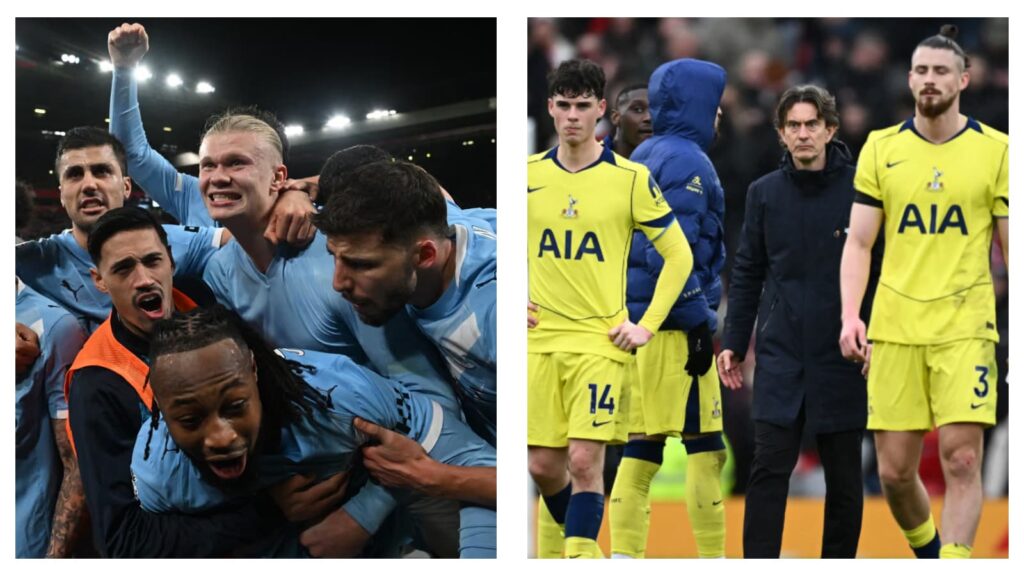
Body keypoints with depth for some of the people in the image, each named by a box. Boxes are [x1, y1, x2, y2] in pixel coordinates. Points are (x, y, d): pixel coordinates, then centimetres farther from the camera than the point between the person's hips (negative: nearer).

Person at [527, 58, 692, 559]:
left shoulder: (630, 178, -3)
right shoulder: (527, 174, 6)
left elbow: (678, 255, 2)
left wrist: (648, 325, -4)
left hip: (601, 340, -3)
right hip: (540, 339, 3)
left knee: (584, 460, -14)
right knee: (542, 465, 5)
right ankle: (554, 552, 28)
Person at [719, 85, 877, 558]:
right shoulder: (764, 193, 5)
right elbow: (747, 273, 10)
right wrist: (733, 342, 6)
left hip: (843, 357, -1)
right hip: (781, 355, 1)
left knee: (844, 476, 8)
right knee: (769, 469, -5)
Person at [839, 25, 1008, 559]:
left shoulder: (996, 150, 2)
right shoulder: (881, 148, 7)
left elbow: (1012, 246, 5)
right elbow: (858, 243, 7)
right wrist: (850, 316, -6)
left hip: (965, 328, -2)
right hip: (894, 329, 2)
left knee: (961, 458, -13)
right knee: (894, 471, 3)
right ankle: (926, 549, 30)